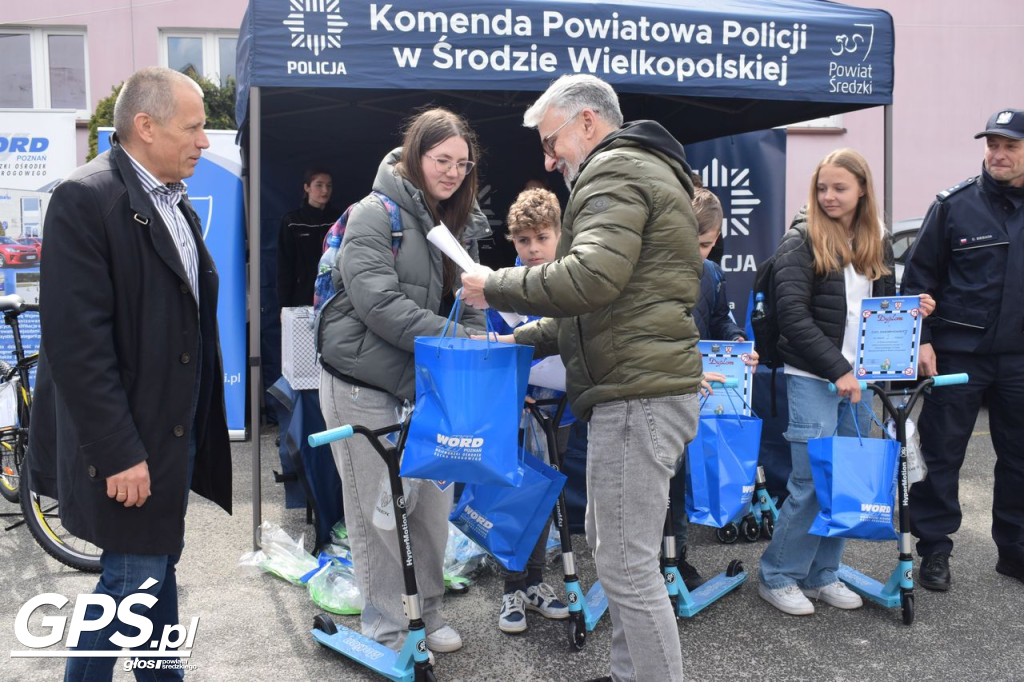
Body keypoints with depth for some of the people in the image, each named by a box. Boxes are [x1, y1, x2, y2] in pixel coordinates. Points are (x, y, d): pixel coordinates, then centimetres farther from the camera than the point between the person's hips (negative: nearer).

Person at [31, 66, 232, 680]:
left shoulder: (178, 202, 10)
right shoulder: (85, 199, -17)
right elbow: (77, 341, -21)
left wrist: (202, 421, 11)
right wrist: (118, 454, -21)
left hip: (179, 432, 8)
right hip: (130, 444, -8)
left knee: (160, 566, 19)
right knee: (133, 579, 1)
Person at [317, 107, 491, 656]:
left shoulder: (459, 225, 9)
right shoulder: (375, 214, -12)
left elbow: (467, 306, 10)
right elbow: (378, 303, -23)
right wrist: (454, 338, -25)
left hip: (424, 385, 6)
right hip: (363, 388, -6)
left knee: (434, 503, 12)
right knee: (377, 511, 4)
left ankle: (429, 609, 32)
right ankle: (386, 631, 19)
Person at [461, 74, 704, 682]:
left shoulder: (614, 171, -8)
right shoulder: (648, 173, 25)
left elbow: (592, 278, -25)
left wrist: (496, 286, -12)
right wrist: (522, 339, 20)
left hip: (638, 395, -11)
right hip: (652, 386, 11)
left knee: (627, 565, -4)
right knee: (609, 542, 20)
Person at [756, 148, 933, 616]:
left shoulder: (879, 244, 12)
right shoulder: (802, 241, -6)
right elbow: (793, 314, -14)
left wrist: (912, 310, -2)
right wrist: (837, 369, -18)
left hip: (860, 379, 6)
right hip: (813, 379, -6)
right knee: (813, 480, -5)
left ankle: (822, 574, 21)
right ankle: (778, 577, 9)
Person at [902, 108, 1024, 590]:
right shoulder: (956, 205, -2)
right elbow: (919, 276, -2)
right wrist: (921, 339, -9)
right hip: (958, 354, -3)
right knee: (941, 455, 2)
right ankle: (935, 550, 14)